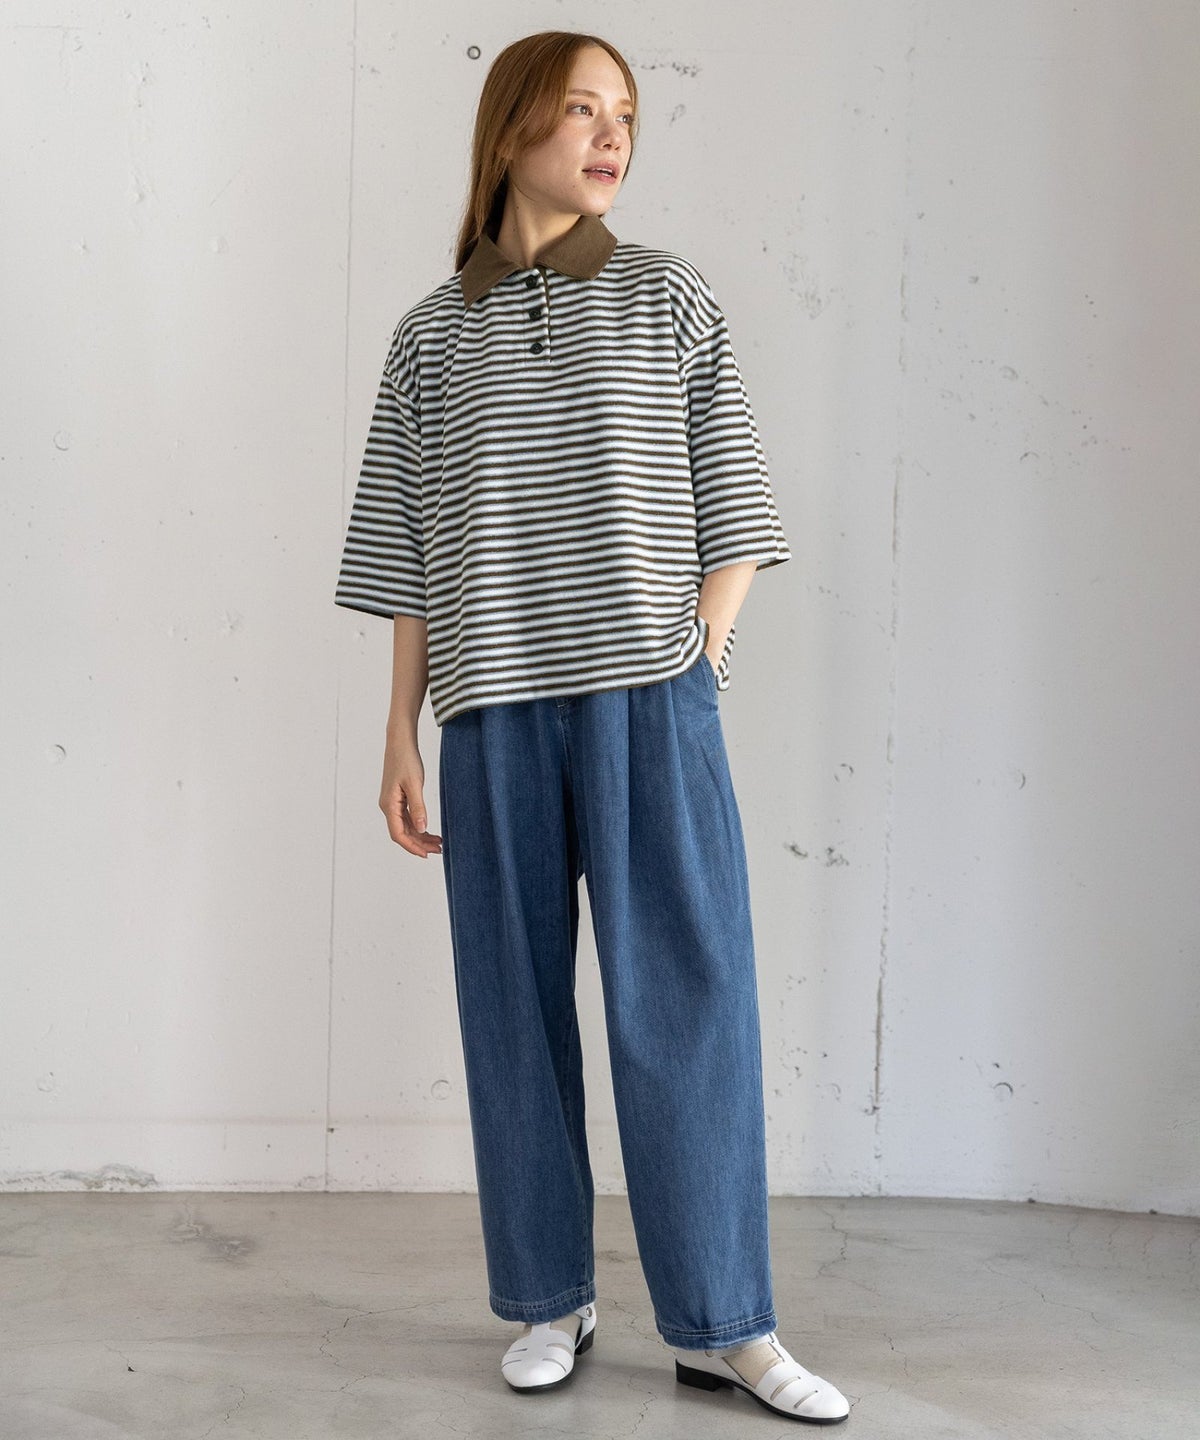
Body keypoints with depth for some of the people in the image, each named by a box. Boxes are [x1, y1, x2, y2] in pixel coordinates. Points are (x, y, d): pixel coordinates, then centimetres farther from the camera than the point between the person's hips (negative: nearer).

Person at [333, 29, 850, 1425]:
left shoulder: (670, 300, 8)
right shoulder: (431, 337, 11)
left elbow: (731, 505, 7)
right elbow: (408, 550, 10)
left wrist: (699, 665, -4)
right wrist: (400, 736, 6)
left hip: (649, 697, -1)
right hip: (492, 708, 2)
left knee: (688, 996, -3)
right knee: (516, 1005, 6)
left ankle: (721, 1323, 8)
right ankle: (549, 1299, 20)